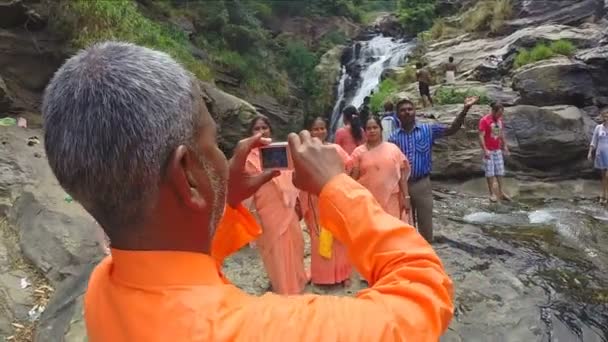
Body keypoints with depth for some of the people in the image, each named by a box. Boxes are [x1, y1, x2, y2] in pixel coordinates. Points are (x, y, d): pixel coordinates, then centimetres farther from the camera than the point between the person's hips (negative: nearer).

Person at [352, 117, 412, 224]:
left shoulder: (393, 149, 4)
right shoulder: (359, 152, 1)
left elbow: (402, 175, 5)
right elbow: (353, 178, 1)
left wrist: (406, 197, 1)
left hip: (391, 201, 1)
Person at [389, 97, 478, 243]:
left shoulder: (428, 129, 1)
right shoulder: (394, 137, 1)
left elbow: (451, 129, -7)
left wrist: (465, 109, -18)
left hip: (422, 184, -1)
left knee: (425, 224, 8)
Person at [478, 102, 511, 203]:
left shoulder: (499, 119, 5)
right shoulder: (484, 120, -15)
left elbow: (502, 133, 16)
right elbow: (481, 136, -18)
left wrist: (505, 145, 12)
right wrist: (485, 150, -22)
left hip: (498, 150, 7)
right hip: (488, 151, -6)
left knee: (500, 171, 10)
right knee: (490, 172, 0)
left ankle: (501, 192, 19)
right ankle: (492, 193, 8)